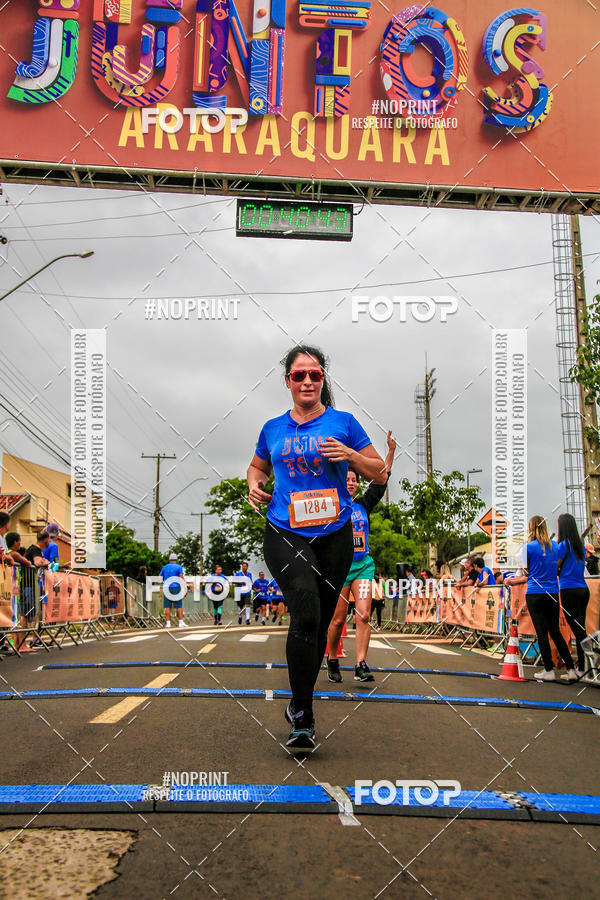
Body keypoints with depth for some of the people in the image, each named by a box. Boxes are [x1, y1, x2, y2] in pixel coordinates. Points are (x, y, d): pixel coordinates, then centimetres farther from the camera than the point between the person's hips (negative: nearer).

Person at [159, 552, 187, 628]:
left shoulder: (164, 567, 12)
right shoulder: (178, 567, 2)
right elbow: (181, 577, -8)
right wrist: (185, 587, -7)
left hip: (166, 588, 2)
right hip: (176, 588, -2)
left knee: (167, 607, 3)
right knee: (179, 606, 1)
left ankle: (168, 623, -1)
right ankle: (181, 622, -4)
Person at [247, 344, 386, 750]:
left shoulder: (343, 423, 5)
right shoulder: (273, 428, 11)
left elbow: (380, 474, 7)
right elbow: (257, 466, 28)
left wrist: (349, 454, -11)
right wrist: (255, 485, 6)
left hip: (334, 535, 1)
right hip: (285, 534, -1)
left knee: (320, 624, 9)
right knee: (306, 610, -23)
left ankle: (299, 706, 30)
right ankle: (303, 717, -16)